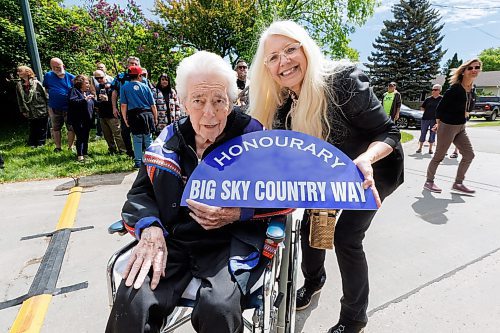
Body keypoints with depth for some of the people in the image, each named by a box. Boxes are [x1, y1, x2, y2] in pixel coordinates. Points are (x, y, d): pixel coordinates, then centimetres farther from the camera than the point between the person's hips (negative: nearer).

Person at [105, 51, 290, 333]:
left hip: (231, 244, -2)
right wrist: (149, 227, -10)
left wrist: (239, 212, -17)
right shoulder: (170, 139, 7)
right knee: (131, 303, -21)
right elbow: (141, 192, 11)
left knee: (217, 308, -29)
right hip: (172, 244, 3)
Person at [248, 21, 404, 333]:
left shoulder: (342, 80, -28)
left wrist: (364, 160, -44)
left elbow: (389, 133, -24)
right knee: (310, 221, 5)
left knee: (346, 237, -10)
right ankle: (314, 280, 37)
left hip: (374, 168, -5)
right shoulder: (284, 104, -10)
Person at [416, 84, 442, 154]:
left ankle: (430, 148, 15)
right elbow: (422, 108, 10)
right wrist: (428, 111, 0)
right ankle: (420, 148, 10)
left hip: (435, 119, -1)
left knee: (432, 134, 5)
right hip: (425, 118, 1)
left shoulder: (441, 99, 0)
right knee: (423, 133, 3)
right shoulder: (428, 99, 5)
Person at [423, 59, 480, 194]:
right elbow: (440, 108, -11)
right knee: (439, 156, 0)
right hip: (447, 126, -8)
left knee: (469, 154, 8)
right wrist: (439, 124, -2)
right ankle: (429, 182, 14)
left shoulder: (472, 90, 8)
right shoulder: (455, 89, -16)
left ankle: (458, 183, 18)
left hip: (461, 127, 8)